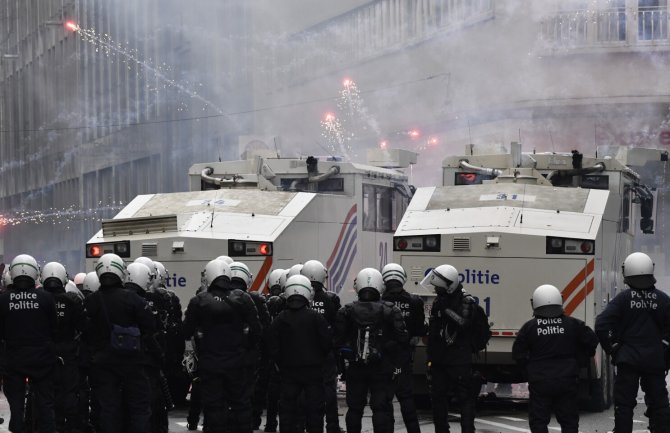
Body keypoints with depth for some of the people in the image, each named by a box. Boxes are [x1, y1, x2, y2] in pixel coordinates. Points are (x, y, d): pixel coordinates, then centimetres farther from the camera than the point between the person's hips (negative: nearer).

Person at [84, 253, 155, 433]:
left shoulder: (90, 302, -3)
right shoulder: (131, 298, -12)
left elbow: (85, 333, 4)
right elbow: (150, 327, -9)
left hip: (102, 362, 2)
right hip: (131, 359, -2)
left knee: (107, 407, 6)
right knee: (139, 405, 6)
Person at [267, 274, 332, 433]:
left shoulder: (280, 319, -4)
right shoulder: (315, 317, -9)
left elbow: (272, 346, -2)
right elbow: (327, 342, -7)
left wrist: (280, 364, 11)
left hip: (288, 371, 2)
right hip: (313, 369, -1)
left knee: (287, 408, 9)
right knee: (314, 408, 6)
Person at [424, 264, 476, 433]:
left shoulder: (466, 302, -8)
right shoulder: (438, 302, 12)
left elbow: (463, 324, -24)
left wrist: (446, 309, -22)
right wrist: (431, 356, 16)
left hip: (460, 360, -7)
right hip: (439, 359, 7)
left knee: (465, 397, -6)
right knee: (438, 397, 11)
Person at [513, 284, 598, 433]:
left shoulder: (530, 327, -5)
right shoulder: (572, 324, -1)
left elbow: (517, 353, -3)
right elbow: (592, 341, 1)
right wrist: (580, 360, 13)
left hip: (539, 382, -2)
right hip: (567, 381, 2)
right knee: (569, 421, 11)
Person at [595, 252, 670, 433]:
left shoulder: (623, 298, -7)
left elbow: (602, 325, -14)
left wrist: (613, 349, -4)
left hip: (628, 358, -2)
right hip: (655, 360, 2)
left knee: (624, 403, 3)